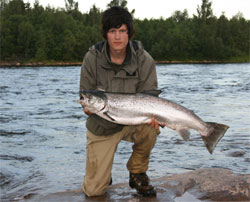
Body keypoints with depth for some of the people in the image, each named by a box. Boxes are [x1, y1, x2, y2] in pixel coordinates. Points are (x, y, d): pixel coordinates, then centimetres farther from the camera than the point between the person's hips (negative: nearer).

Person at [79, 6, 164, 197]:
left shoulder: (144, 59, -13)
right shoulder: (92, 58, -12)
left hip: (132, 122, 1)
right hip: (101, 126, 0)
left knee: (149, 126, -37)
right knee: (93, 190, -7)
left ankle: (137, 173, -6)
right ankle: (102, 172, 33)